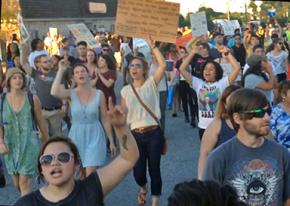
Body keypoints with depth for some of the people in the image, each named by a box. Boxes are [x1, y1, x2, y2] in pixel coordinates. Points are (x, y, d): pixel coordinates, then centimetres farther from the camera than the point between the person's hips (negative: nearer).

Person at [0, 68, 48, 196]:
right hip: (10, 144, 3)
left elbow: (40, 122, 2)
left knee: (24, 182, -10)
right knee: (16, 184, 13)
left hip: (29, 144, -3)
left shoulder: (32, 99, -5)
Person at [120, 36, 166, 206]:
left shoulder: (151, 84, 0)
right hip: (136, 135, 2)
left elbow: (163, 65, -15)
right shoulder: (125, 90, 6)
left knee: (154, 169, 5)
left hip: (154, 133, -2)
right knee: (138, 171, 5)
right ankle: (143, 188, 42)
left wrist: (152, 46, -14)